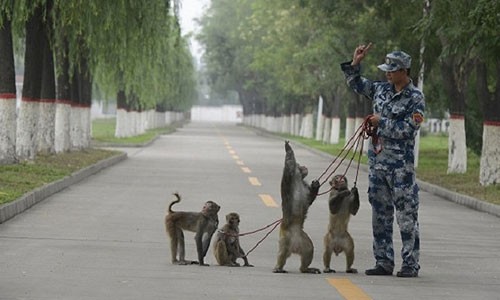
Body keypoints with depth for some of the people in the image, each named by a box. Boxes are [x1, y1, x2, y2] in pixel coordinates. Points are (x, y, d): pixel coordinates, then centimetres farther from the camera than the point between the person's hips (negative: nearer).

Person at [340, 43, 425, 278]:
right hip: (377, 161, 7)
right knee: (380, 214, 10)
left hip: (401, 164, -7)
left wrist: (381, 122, -9)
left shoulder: (415, 98, -8)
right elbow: (355, 84, 24)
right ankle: (384, 262, 16)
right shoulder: (381, 89, 11)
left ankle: (410, 264, -1)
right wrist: (355, 63, 10)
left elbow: (406, 129, -17)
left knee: (406, 215, -4)